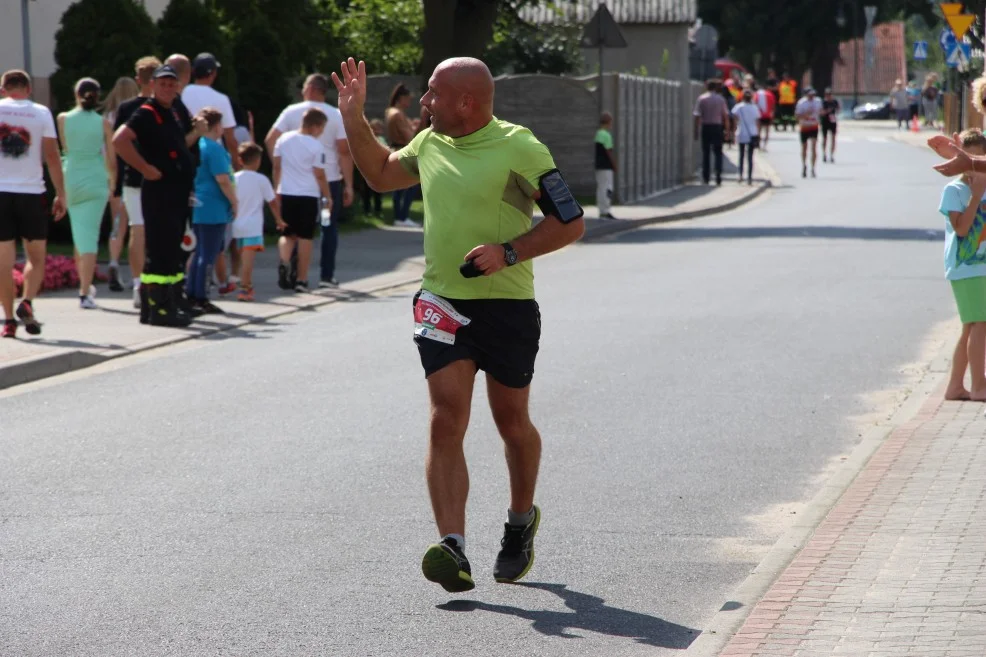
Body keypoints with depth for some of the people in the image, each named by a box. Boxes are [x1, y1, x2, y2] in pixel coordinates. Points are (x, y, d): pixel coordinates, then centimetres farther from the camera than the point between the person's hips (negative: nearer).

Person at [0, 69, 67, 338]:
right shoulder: (41, 113, 1)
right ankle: (27, 302, -11)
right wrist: (60, 194, 3)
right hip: (31, 193, 0)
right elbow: (52, 156, -2)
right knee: (36, 257, 11)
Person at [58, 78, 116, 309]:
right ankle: (85, 293, -12)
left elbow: (64, 148, 10)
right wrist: (112, 183, 16)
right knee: (89, 236, -4)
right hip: (96, 182, -2)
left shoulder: (64, 119, -1)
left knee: (79, 235, 19)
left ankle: (85, 285, 28)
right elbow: (112, 161, 1)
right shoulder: (103, 123, -3)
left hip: (71, 180, 2)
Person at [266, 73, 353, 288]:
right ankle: (326, 276, 5)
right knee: (329, 228, 9)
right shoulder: (336, 115, -2)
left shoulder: (292, 112, 0)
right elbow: (344, 151, -7)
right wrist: (348, 185, -5)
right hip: (330, 179, -1)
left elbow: (270, 140, -8)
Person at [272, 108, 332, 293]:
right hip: (308, 196, -4)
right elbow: (320, 175, -8)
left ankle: (284, 262, -13)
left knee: (288, 234, 15)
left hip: (286, 194, 4)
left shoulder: (284, 139, 3)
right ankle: (301, 280, 4)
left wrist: (277, 189, 18)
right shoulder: (316, 146, -10)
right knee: (305, 237, 4)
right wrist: (328, 197, 2)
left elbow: (277, 166, 7)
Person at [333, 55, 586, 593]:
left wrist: (507, 253, -20)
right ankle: (453, 550, -18)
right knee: (446, 422, -11)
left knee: (511, 423, 11)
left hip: (507, 307, -4)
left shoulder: (518, 147, -11)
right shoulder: (429, 143, 8)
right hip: (442, 306, 4)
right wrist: (354, 118, 17)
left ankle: (522, 520, 38)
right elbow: (381, 174, 28)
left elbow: (570, 223, -9)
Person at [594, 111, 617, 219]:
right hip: (606, 167, -9)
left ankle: (602, 212, 14)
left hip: (599, 165, 9)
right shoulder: (606, 135, -15)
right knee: (607, 189, -7)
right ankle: (605, 212, -8)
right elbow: (609, 152, -17)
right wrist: (615, 166, -9)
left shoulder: (598, 134, 13)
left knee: (600, 188, 11)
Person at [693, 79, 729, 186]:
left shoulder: (701, 99, -2)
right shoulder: (720, 99, 0)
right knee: (718, 153, 4)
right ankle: (718, 177, -5)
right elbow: (726, 115, -1)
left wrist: (697, 130, -2)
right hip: (717, 126, 0)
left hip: (705, 127, 0)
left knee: (706, 153, 7)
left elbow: (697, 116, -6)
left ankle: (706, 177, 6)